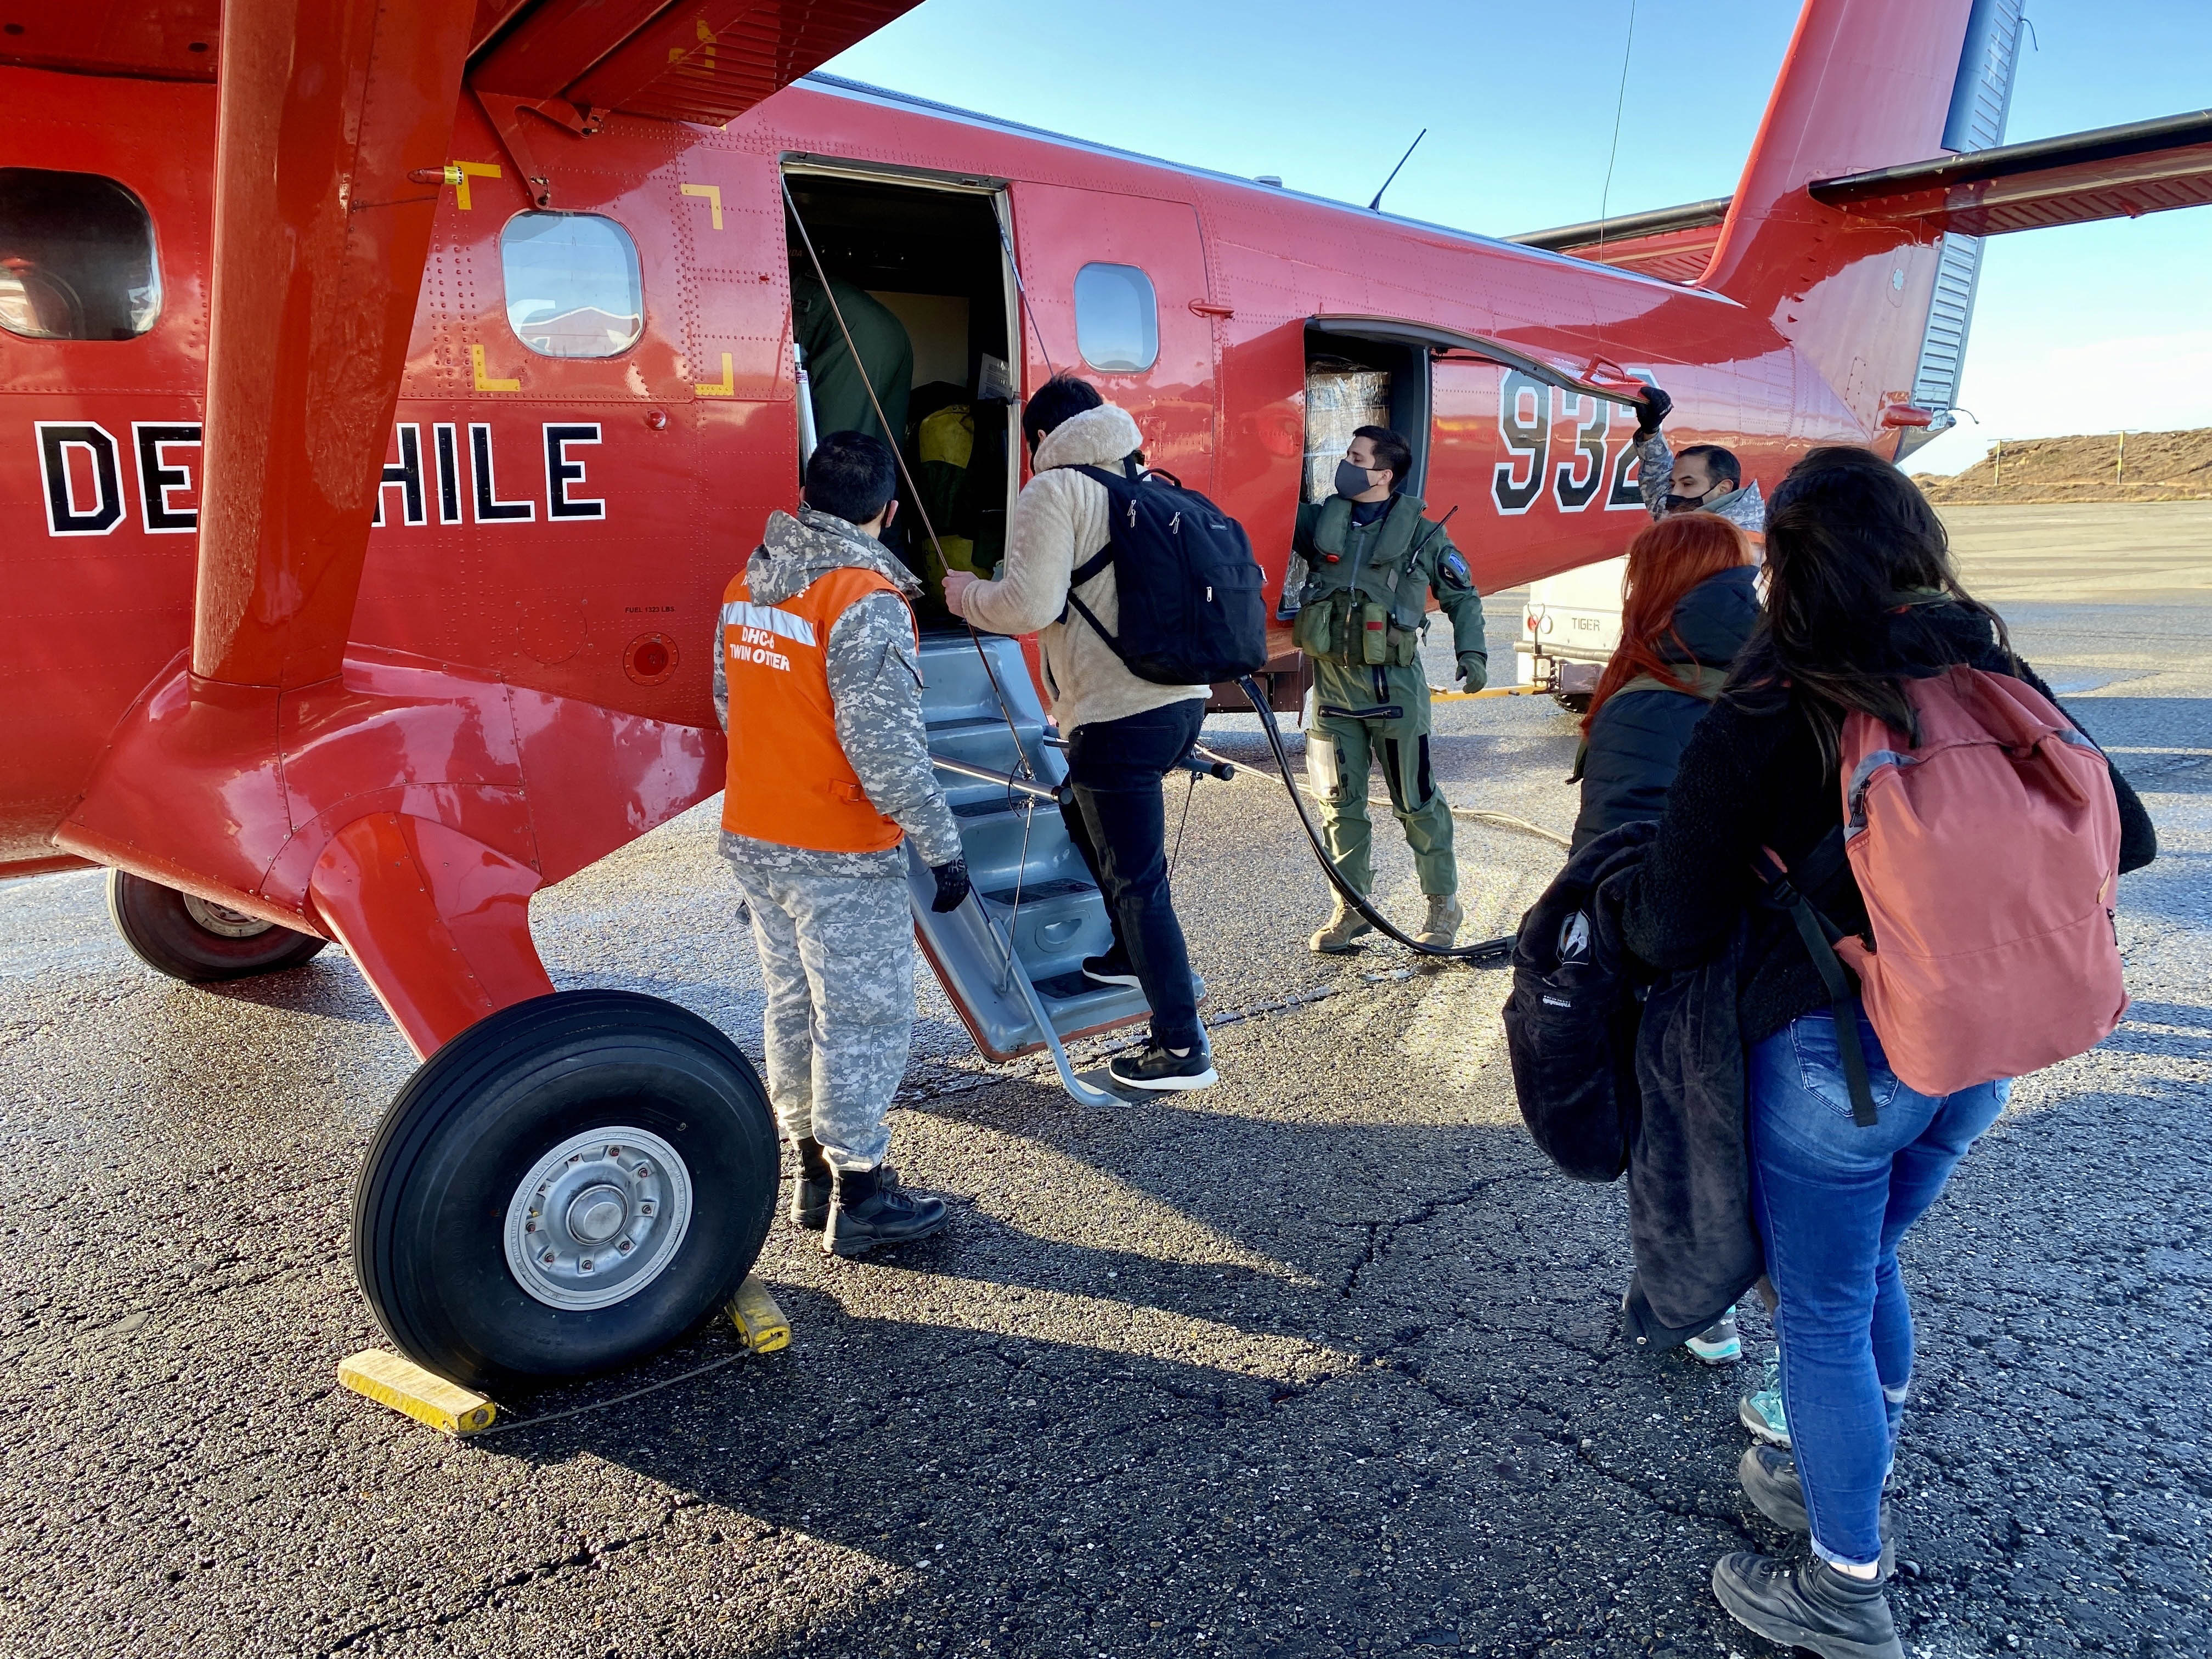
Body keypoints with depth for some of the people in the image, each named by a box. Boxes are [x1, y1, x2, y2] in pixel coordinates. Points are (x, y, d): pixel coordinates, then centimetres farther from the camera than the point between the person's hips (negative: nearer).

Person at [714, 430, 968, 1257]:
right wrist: (941, 843, -17)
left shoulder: (746, 586, 7)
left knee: (796, 1004, 18)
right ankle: (858, 1197, 14)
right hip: (841, 855, -8)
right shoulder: (867, 598, -18)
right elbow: (884, 742, -23)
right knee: (864, 1018, 4)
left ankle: (814, 1172, 31)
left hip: (752, 838, 8)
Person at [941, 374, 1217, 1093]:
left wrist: (968, 594, 4)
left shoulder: (1054, 489, -5)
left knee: (1137, 879, -1)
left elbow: (1031, 604, -16)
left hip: (1118, 714, -8)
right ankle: (1133, 953, 39)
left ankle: (1182, 1046, 5)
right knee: (1086, 813, 30)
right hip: (1183, 698, 9)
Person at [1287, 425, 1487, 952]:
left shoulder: (1421, 531, 1)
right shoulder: (1320, 520, 8)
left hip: (1394, 682, -3)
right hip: (1332, 679, 4)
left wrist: (1472, 652, -5)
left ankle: (1444, 904, 15)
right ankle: (1352, 908, 19)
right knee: (1340, 801, 7)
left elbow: (1463, 596, 8)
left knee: (1416, 800, 2)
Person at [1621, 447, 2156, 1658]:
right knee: (1868, 1260, 27)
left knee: (1823, 1312, 12)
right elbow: (2124, 837, 6)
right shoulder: (1995, 677, -1)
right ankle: (1844, 1482, 47)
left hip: (1833, 1056, -6)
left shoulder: (1766, 713, -17)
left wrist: (1606, 904, 5)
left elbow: (1675, 929, -16)